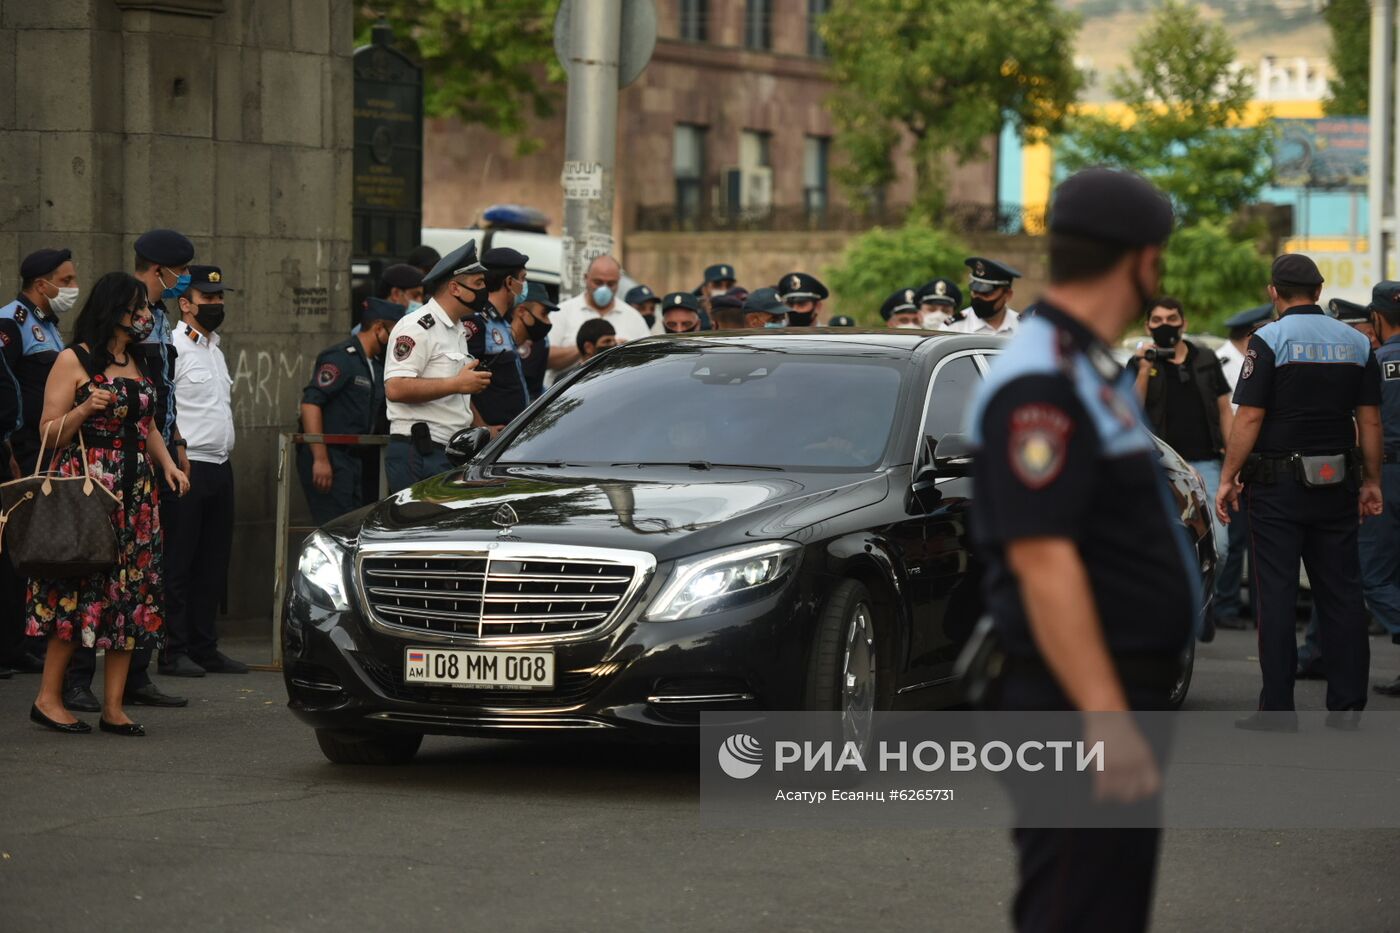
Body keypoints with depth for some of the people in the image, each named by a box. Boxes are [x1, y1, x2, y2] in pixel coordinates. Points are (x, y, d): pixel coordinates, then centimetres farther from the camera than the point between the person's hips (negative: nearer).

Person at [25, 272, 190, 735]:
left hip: (136, 496, 7)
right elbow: (49, 434, -5)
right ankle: (48, 697, 0)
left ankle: (114, 707, 3)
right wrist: (86, 409, -21)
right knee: (80, 588, -10)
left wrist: (168, 464, 10)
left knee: (131, 593, 1)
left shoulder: (136, 363, 18)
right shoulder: (74, 361, -3)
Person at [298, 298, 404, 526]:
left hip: (353, 460, 9)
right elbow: (310, 403, -19)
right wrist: (320, 459, -25)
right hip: (329, 458, -9)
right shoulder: (341, 357, -11)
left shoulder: (377, 365, 17)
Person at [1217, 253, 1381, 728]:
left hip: (1278, 486, -4)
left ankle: (1277, 708, -2)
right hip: (1337, 487, 4)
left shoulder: (1269, 340, -8)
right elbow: (1370, 420, 6)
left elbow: (1249, 418, -12)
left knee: (1276, 593, -1)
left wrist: (1228, 479, -6)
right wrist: (1371, 482, 13)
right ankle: (1347, 705, 9)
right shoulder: (1356, 343, 6)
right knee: (1341, 591, 9)